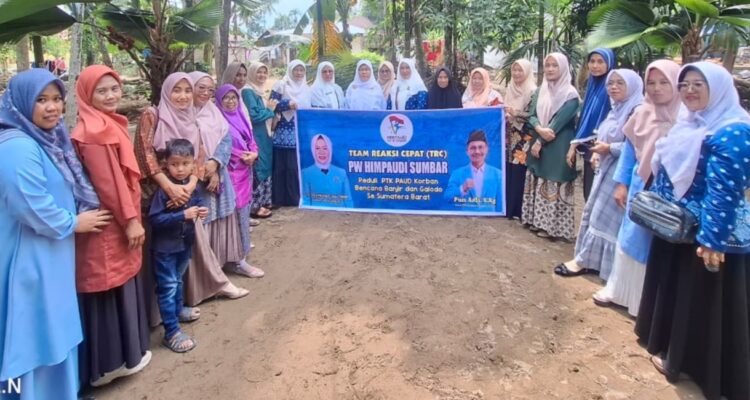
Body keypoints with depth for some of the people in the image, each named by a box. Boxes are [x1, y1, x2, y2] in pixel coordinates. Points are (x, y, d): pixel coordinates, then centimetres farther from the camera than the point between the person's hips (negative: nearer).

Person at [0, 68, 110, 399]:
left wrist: (81, 216, 5)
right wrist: (73, 223, -12)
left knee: (55, 328, 21)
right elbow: (32, 207, -26)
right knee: (39, 334, 3)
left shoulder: (48, 139, 9)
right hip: (31, 258, -10)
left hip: (51, 252, 10)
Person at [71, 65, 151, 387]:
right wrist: (130, 220, -17)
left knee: (120, 285, 17)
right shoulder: (94, 132, -19)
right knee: (112, 289, 2)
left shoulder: (108, 124, 11)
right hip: (108, 224, -10)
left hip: (120, 221, 10)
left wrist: (131, 218, 17)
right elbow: (106, 183, -22)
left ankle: (124, 351, 31)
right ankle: (113, 361, 17)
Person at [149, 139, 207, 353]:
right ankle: (171, 333, 9)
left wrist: (202, 209, -10)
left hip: (185, 243, 6)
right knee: (168, 287, 1)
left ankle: (177, 313, 44)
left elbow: (198, 201, 13)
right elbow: (154, 219, -25)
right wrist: (183, 215, -31)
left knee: (178, 282, 24)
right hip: (165, 246, -6)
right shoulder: (163, 189, -22)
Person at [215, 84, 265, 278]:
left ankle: (242, 245, 30)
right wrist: (241, 156, -17)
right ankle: (240, 260, -5)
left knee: (245, 208, 14)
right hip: (231, 171, -8)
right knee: (239, 212, -9)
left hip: (246, 169, 8)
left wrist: (253, 154, -5)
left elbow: (251, 139, 15)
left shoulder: (241, 117, 15)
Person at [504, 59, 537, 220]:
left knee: (519, 173, -7)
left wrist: (516, 113, -21)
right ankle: (507, 206, 14)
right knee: (507, 172, 5)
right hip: (510, 137, 6)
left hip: (524, 140, -6)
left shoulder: (533, 91, -8)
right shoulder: (510, 89, 14)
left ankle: (518, 209, 1)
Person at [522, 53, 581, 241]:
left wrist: (540, 141, -16)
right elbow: (532, 116, 3)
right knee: (537, 183, 9)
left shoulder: (570, 94, -8)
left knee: (554, 185, -4)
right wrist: (539, 129, -18)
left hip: (557, 147, -6)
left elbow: (559, 121, -15)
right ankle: (538, 220, 18)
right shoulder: (540, 90, 10)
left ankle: (553, 225, 2)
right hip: (538, 144, 6)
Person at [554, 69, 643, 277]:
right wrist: (599, 150, 7)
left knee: (604, 217, -1)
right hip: (606, 170, 9)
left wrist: (610, 148, -17)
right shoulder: (615, 110, 15)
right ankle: (591, 260, 19)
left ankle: (584, 260, 7)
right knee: (594, 214, 11)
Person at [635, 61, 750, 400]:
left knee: (702, 301, 6)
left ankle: (687, 360, 22)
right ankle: (670, 347, 40)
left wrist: (712, 238, -27)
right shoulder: (688, 123, 9)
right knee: (672, 288, 21)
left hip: (709, 233, -10)